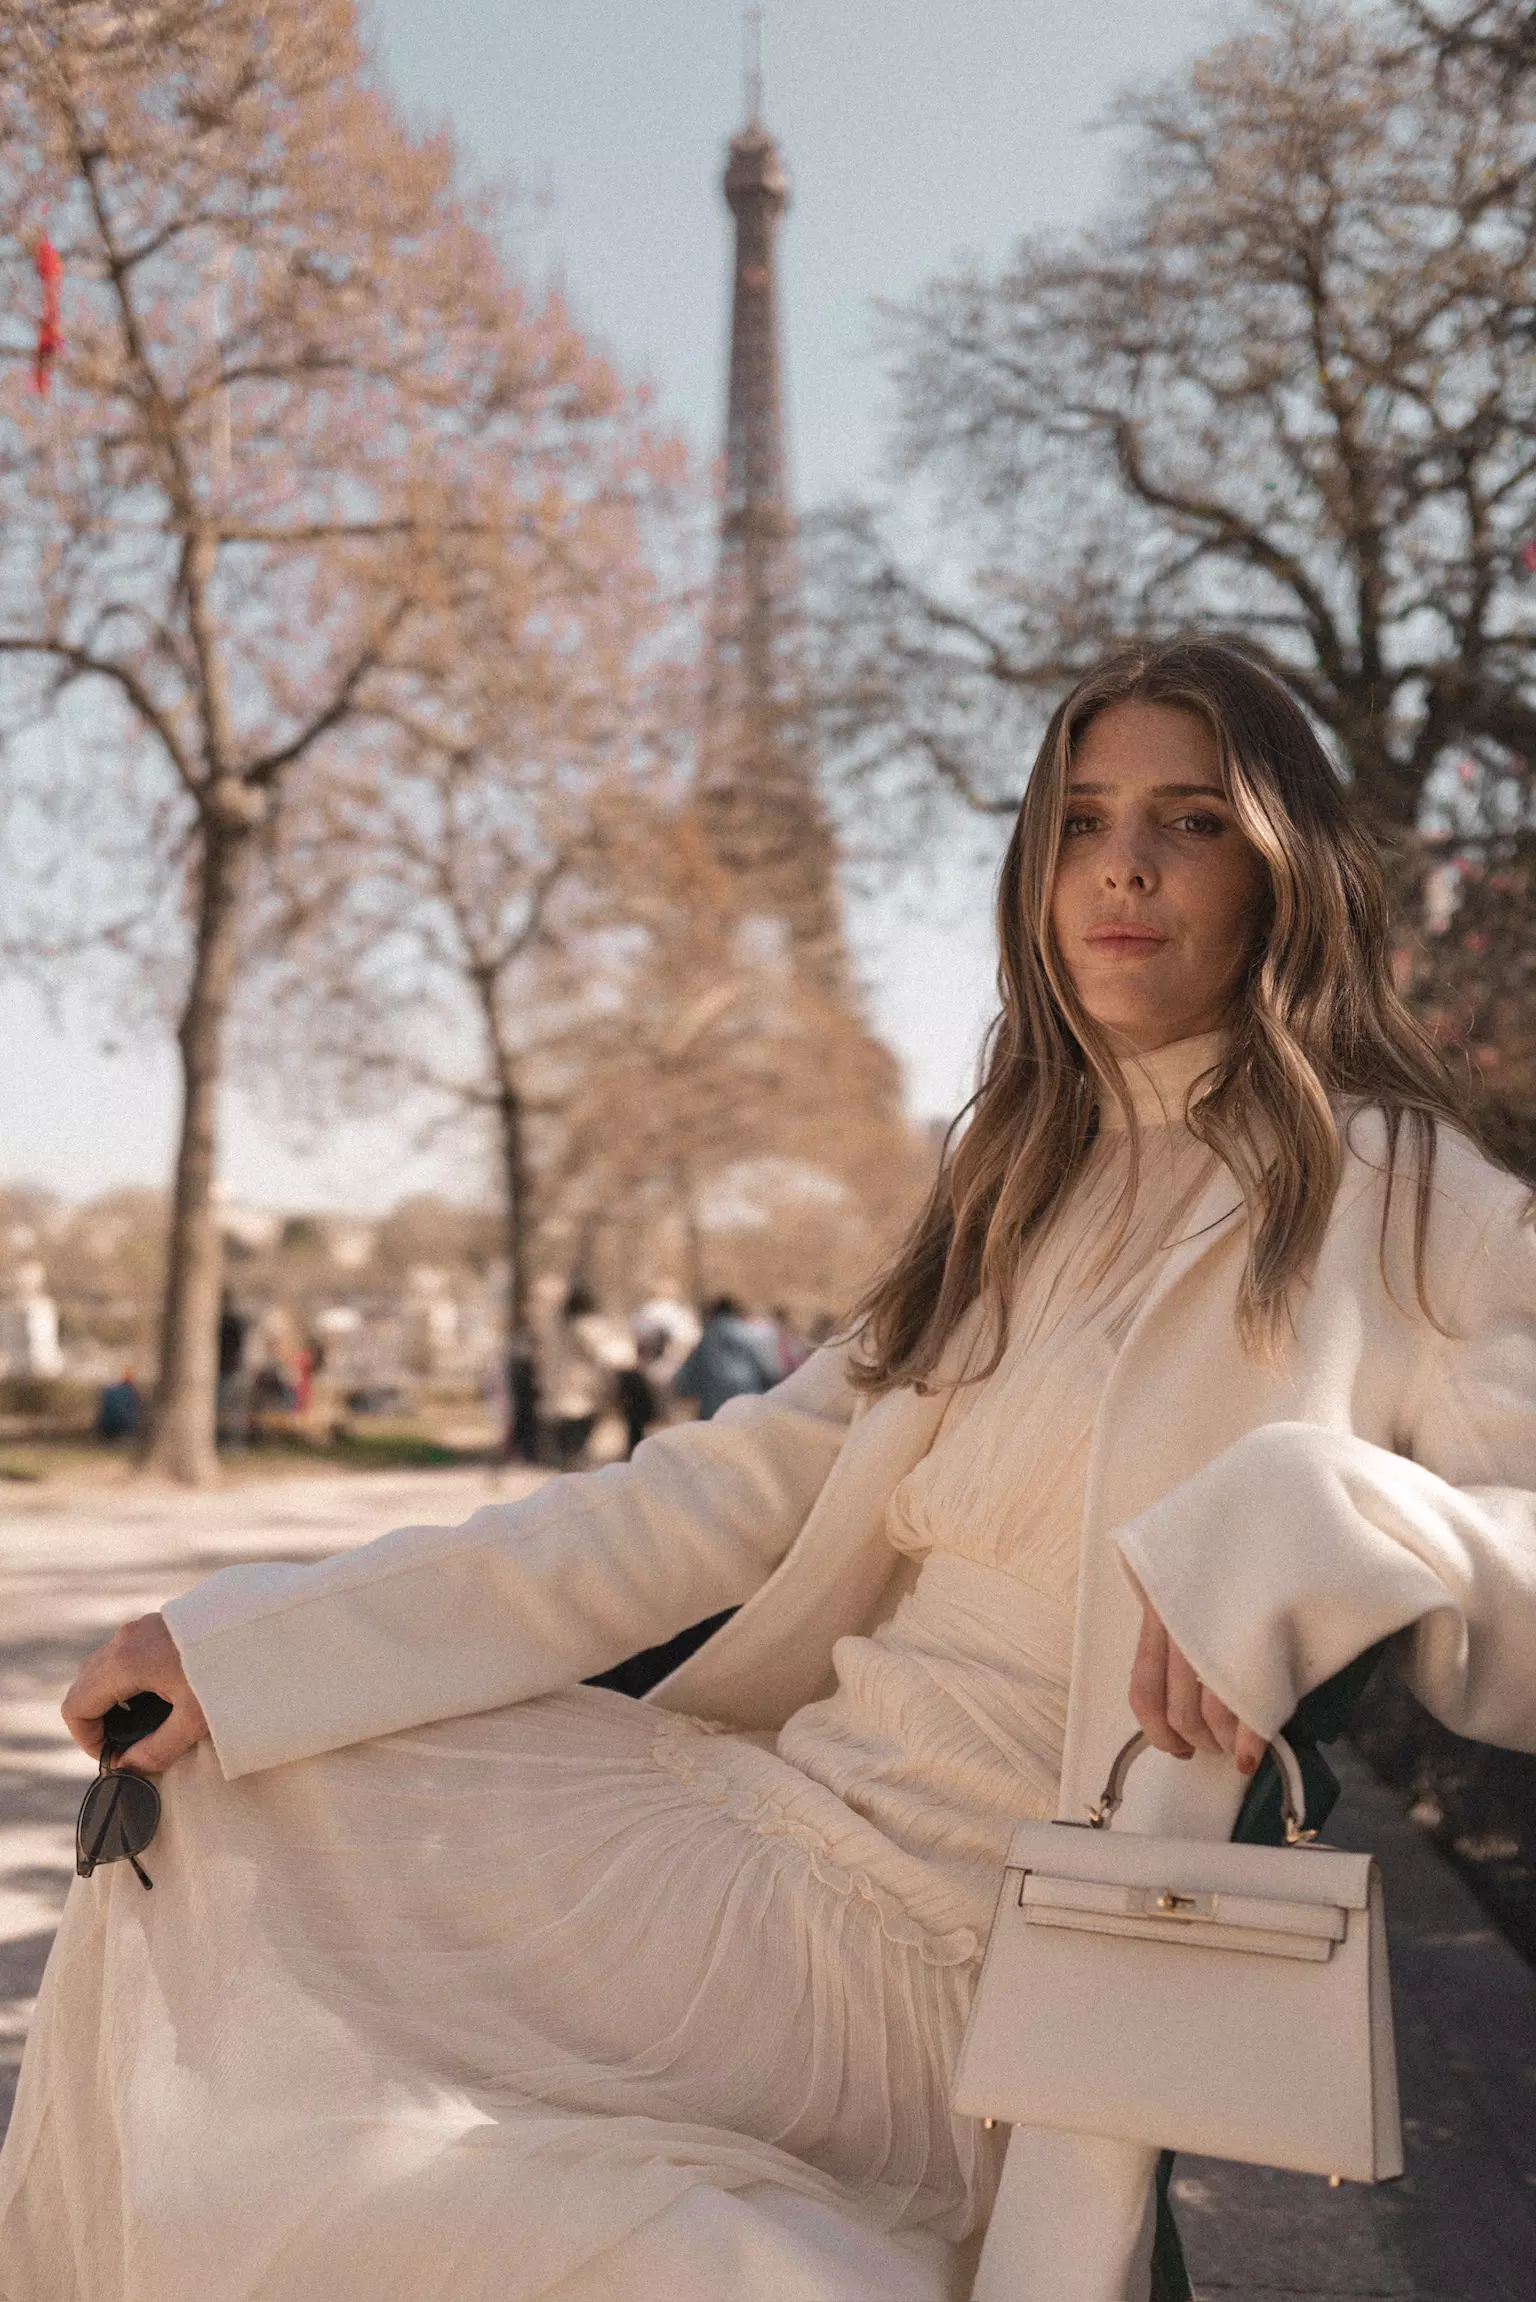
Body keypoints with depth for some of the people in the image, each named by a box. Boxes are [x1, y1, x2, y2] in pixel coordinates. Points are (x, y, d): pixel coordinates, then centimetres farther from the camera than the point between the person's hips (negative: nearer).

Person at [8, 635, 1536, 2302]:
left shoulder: (1393, 1198, -9)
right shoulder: (1029, 1190, 12)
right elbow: (740, 1488, 5)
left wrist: (1305, 1514, -40)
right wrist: (246, 1648, 0)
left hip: (905, 1944, -7)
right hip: (793, 1798, 7)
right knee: (216, 1782, 8)